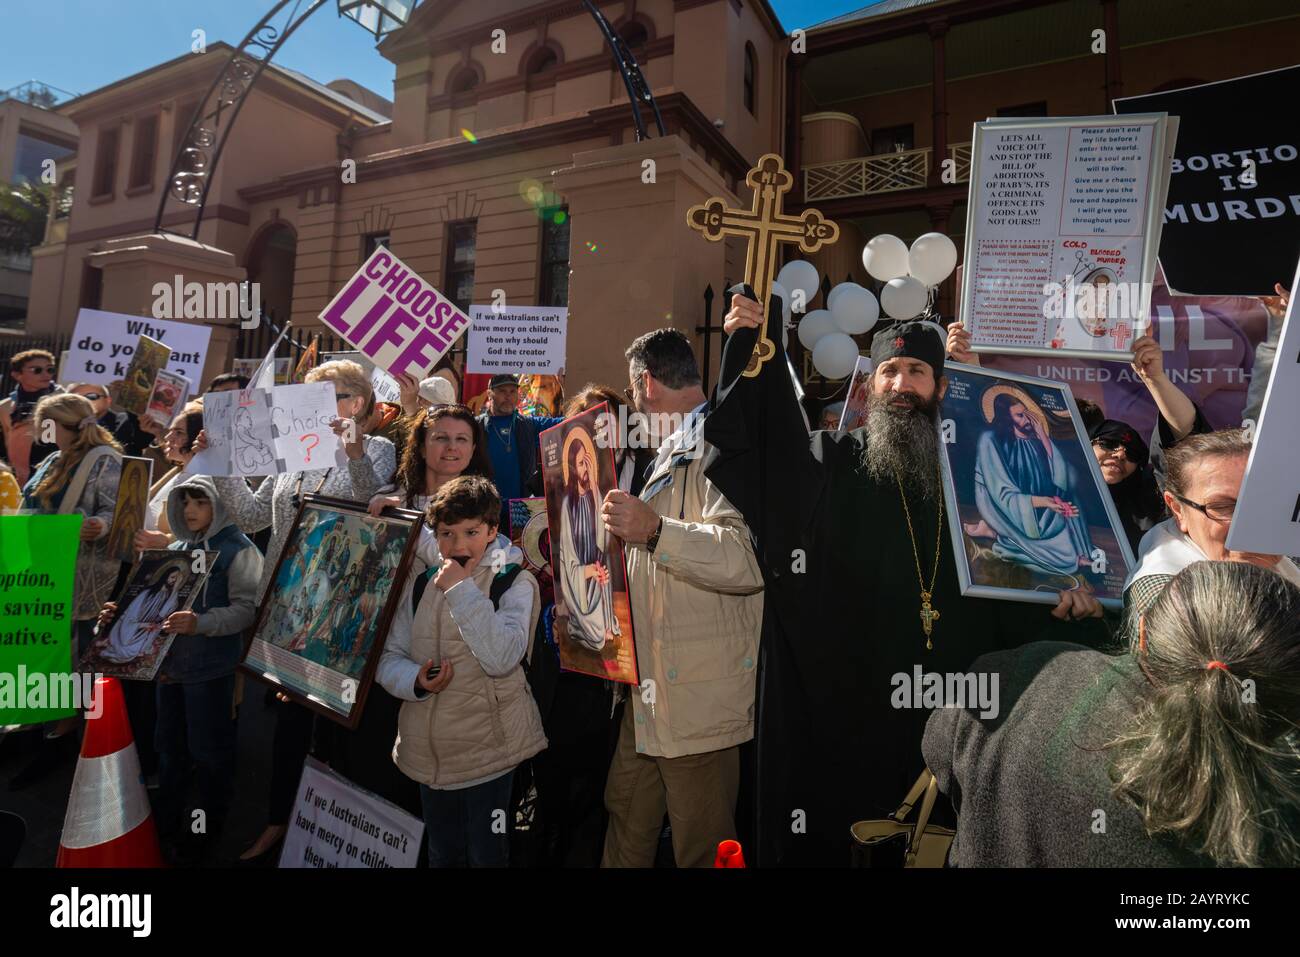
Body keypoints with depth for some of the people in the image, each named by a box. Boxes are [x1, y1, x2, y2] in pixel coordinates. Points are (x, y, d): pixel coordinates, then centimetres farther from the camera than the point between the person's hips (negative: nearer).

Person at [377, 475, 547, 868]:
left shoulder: (515, 582, -9)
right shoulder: (420, 583, 5)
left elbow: (502, 658, -23)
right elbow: (389, 658, 5)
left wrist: (462, 590, -23)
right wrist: (416, 680, -16)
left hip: (488, 746, -4)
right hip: (429, 748, 4)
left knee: (487, 854, 11)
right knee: (442, 854, 20)